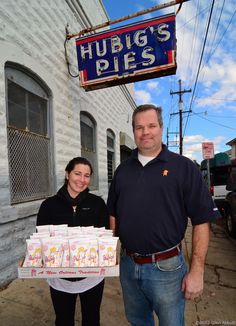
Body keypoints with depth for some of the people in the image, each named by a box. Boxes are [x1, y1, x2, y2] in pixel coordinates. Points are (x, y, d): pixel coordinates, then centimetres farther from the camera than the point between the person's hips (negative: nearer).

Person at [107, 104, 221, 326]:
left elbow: (202, 221, -10)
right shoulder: (123, 169, 2)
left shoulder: (183, 167, -10)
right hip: (128, 264, 4)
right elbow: (113, 214, 9)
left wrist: (197, 271, -11)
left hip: (166, 267, -4)